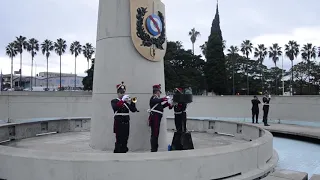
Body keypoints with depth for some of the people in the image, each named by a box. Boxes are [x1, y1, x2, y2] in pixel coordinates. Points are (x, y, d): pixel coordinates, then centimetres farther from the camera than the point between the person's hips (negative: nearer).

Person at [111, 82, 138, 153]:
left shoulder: (127, 101, 16)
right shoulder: (114, 101, 2)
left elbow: (133, 110, 5)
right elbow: (115, 107, -20)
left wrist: (132, 102, -11)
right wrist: (122, 100, -23)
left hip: (126, 122, 5)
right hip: (119, 122, -5)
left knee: (125, 139, 6)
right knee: (119, 139, -8)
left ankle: (123, 151, 14)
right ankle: (117, 151, -4)